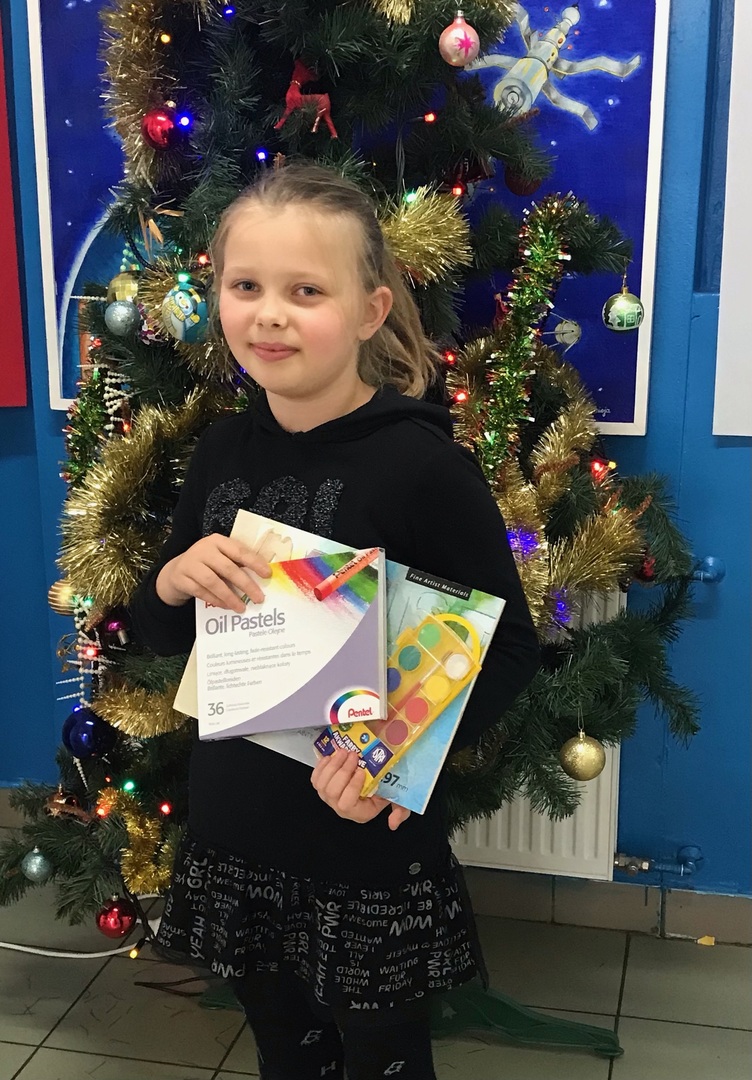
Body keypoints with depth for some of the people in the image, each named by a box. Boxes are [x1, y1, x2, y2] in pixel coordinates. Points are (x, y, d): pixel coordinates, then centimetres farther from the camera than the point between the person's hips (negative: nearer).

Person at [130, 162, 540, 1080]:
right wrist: (171, 583, -14)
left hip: (373, 852, -4)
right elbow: (163, 638, 9)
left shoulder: (424, 463, -18)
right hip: (235, 838, 5)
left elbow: (510, 647, -12)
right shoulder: (221, 452, -1)